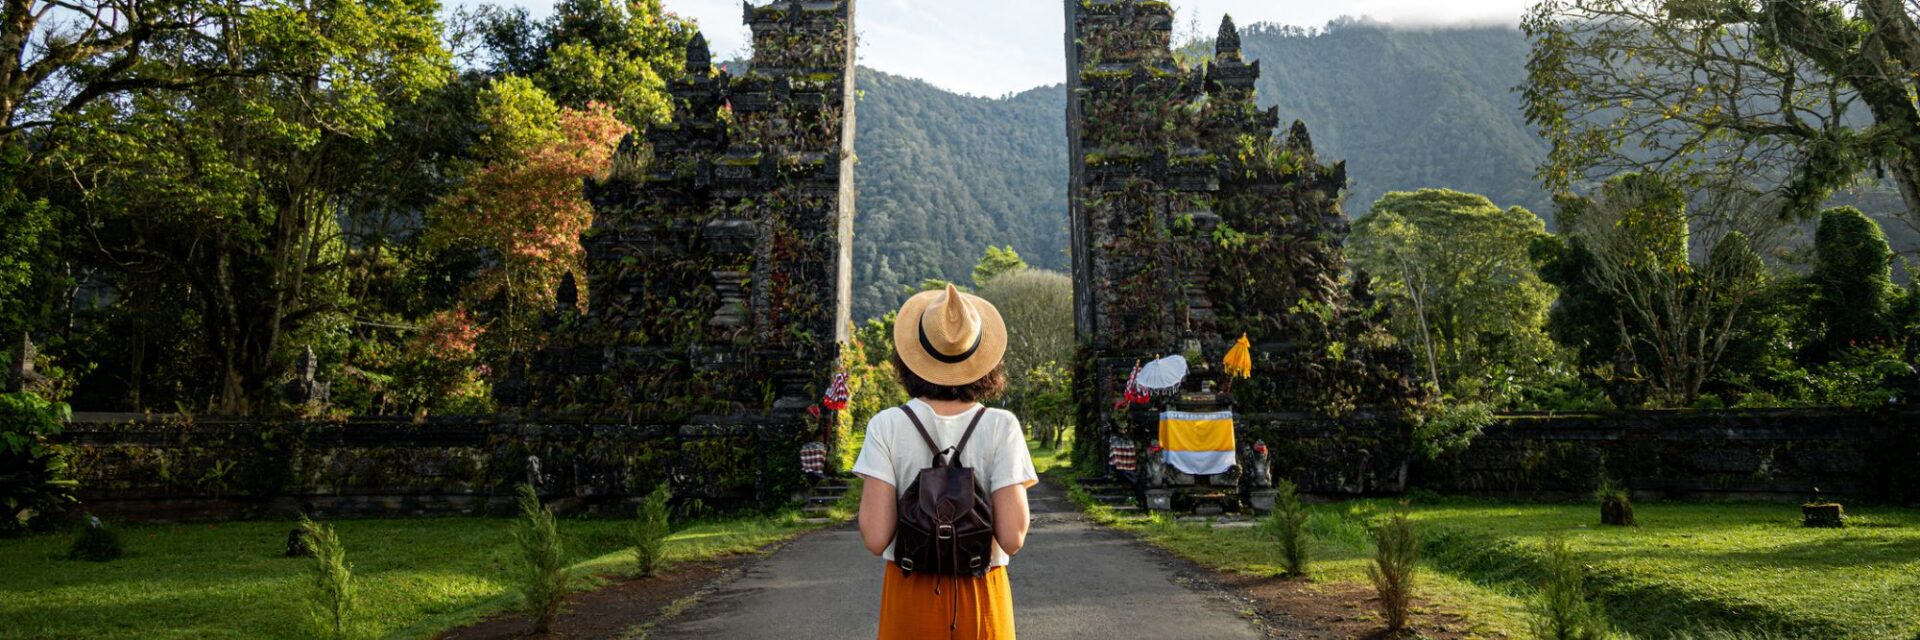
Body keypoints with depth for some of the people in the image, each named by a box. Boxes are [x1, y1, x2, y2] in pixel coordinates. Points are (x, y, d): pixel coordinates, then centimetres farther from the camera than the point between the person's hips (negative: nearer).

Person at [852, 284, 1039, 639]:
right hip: (981, 597, 0)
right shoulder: (1001, 427, -10)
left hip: (910, 599, 0)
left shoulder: (887, 427, -10)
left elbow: (875, 538, -15)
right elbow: (1012, 539, -15)